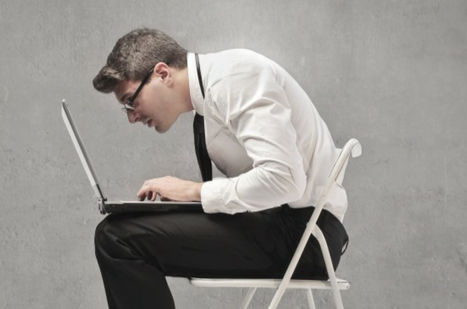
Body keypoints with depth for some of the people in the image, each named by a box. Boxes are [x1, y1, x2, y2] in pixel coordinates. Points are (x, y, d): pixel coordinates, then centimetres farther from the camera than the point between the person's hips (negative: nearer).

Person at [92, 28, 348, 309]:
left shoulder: (234, 76, -14)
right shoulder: (211, 87, 15)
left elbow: (283, 179, -25)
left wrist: (196, 191, -14)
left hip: (301, 228, -10)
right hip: (279, 222, 10)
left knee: (119, 237, -17)